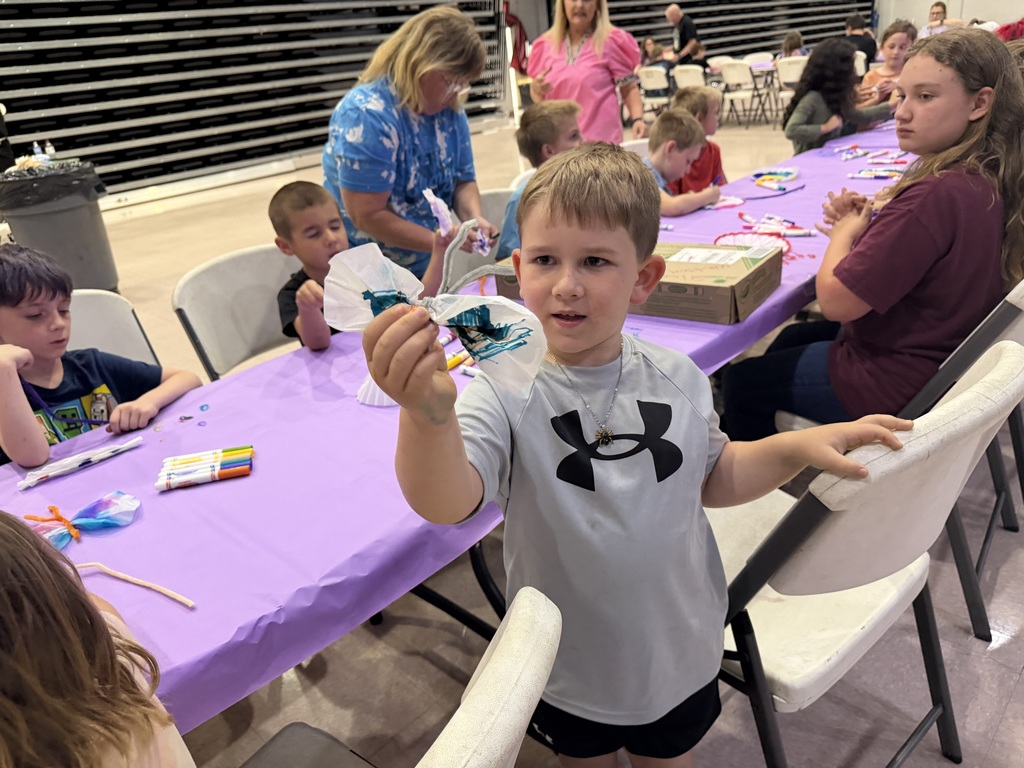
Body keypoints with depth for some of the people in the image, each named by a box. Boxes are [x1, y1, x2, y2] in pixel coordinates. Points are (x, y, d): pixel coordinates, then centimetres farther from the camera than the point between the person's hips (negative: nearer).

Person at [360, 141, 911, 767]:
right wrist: (427, 412, -61)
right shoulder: (507, 393, -24)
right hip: (571, 670, -2)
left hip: (681, 655, 3)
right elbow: (446, 504, -41)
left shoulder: (679, 380, -11)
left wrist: (798, 447, -9)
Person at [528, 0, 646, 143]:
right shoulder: (546, 44, 9)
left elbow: (629, 88, 1)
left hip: (602, 140, -3)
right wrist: (536, 89, -7)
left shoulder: (611, 41, 0)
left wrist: (637, 119, -16)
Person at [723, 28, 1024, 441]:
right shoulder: (989, 181, -2)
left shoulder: (936, 196, -32)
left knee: (742, 382, 5)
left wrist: (844, 232, -11)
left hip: (897, 380, -10)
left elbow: (835, 300, -30)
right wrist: (861, 225, -5)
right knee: (791, 338, 30)